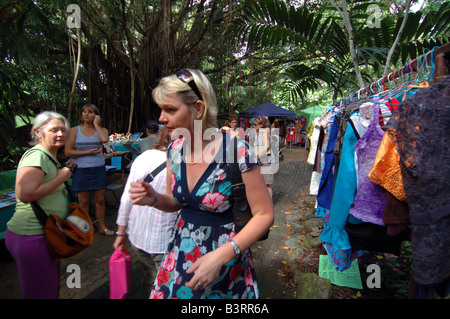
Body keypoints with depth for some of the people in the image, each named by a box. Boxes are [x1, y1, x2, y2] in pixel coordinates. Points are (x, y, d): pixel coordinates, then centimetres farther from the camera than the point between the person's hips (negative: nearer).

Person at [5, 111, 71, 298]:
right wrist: (60, 178, -21)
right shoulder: (37, 156, -18)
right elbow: (25, 194, -30)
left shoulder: (49, 156, 14)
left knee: (51, 288, 23)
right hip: (32, 237, -10)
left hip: (46, 233, 10)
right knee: (40, 293, 4)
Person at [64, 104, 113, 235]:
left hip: (99, 169, 1)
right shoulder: (75, 130, 1)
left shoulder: (101, 130, 4)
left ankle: (101, 227, 22)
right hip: (82, 170, -1)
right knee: (83, 202, 7)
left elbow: (105, 139, -21)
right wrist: (88, 152, -12)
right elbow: (68, 151, -5)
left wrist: (96, 124, -11)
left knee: (100, 200, 9)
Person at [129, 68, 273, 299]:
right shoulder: (174, 150, -5)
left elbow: (264, 215, -16)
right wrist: (153, 199, -13)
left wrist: (221, 256, -25)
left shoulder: (236, 152, -23)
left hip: (225, 260, -5)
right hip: (181, 253, 5)